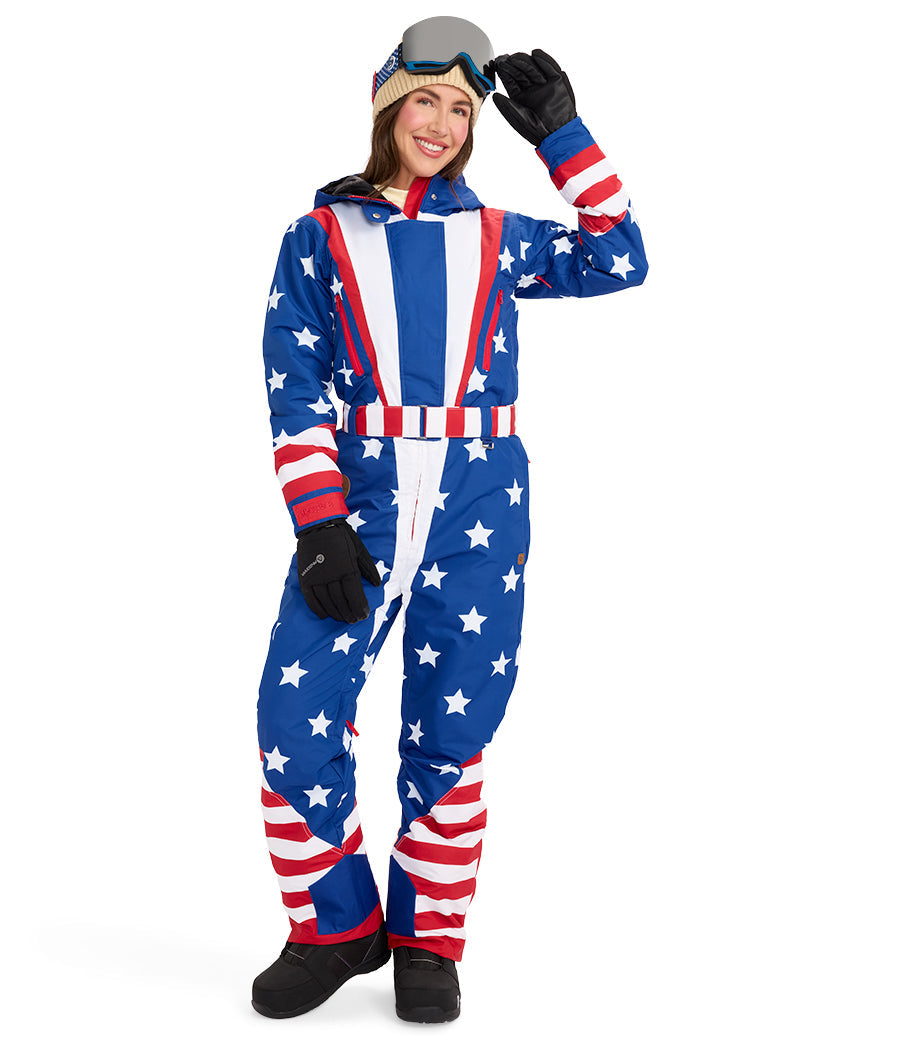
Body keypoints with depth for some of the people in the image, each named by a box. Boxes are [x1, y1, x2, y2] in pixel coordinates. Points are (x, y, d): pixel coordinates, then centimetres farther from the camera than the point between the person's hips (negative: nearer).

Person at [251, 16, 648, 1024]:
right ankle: (336, 927, 11)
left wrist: (560, 135, 8)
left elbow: (618, 261, 10)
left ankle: (427, 940, 19)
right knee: (295, 715, -9)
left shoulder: (494, 239, 16)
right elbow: (293, 388, 2)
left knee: (450, 732, 2)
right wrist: (318, 524, -9)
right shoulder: (321, 235, 9)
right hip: (361, 494, -1)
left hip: (480, 502, 1)